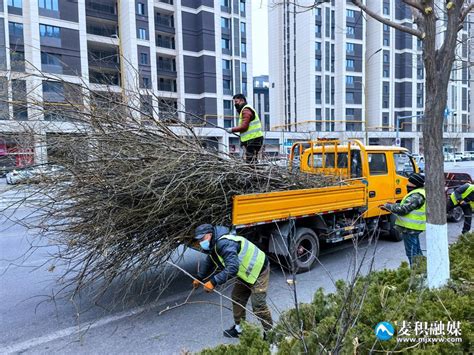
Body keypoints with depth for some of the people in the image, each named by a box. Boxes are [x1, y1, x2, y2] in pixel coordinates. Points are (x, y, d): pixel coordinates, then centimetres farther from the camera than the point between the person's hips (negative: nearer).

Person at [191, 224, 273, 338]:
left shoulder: (224, 243, -33)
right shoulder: (213, 245, 1)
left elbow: (232, 268, -42)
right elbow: (209, 263, 21)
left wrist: (213, 282, -41)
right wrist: (199, 278, 27)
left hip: (258, 270, -10)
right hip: (245, 273, 10)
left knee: (258, 305, -7)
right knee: (237, 298, 17)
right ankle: (239, 328, 34)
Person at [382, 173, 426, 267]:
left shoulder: (416, 196, -22)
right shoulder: (420, 192, 14)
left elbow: (403, 209, -25)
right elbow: (407, 206, 19)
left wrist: (388, 206, -14)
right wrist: (393, 205, 9)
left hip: (410, 228, -11)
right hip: (414, 227, 11)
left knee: (412, 252, -2)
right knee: (417, 251, 21)